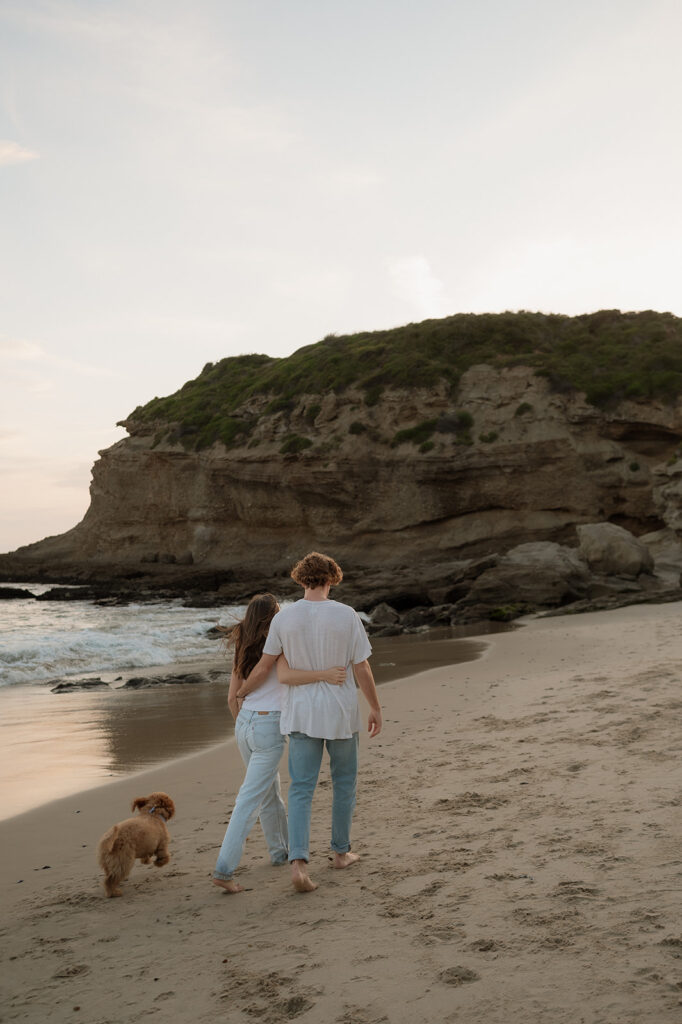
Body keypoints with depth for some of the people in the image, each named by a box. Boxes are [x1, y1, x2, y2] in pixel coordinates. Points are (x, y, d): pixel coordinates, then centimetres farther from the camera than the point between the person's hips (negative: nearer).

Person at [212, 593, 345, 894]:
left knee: (269, 790, 24)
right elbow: (286, 676, -31)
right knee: (250, 801, -6)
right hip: (269, 727, -8)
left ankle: (280, 850, 39)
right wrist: (324, 675, -36)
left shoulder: (243, 651, 10)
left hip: (244, 725, 8)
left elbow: (232, 699, 12)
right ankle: (224, 869, -9)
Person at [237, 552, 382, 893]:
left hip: (301, 714, 1)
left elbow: (264, 665, -1)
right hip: (341, 713, -1)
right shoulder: (347, 616, -11)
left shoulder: (284, 617, -7)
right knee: (344, 781, 19)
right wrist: (376, 709, 4)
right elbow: (362, 669, -8)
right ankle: (340, 851, 30)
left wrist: (240, 693, 16)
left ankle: (299, 862, -13)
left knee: (301, 790, 3)